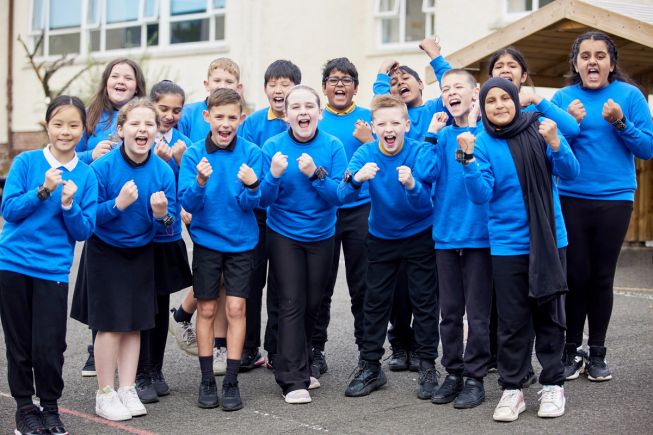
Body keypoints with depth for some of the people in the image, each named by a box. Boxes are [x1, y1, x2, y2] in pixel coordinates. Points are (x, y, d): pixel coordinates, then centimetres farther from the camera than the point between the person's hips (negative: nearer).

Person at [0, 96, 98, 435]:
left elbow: (84, 231, 0)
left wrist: (69, 204, -17)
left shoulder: (86, 176, 2)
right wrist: (43, 191, -20)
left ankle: (50, 407, 20)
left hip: (54, 270, 0)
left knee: (49, 346, -2)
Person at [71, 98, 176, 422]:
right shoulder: (103, 167, -18)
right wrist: (118, 204, -31)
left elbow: (170, 222, -6)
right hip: (105, 253, -3)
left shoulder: (163, 171, -10)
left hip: (141, 253, 3)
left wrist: (162, 215, -28)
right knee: (110, 324, 0)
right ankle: (105, 394, 13)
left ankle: (127, 389, 22)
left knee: (135, 324, 10)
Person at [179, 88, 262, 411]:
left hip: (241, 241, 0)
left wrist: (252, 185, -31)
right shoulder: (194, 155, -7)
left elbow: (251, 203, -10)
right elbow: (188, 203, -10)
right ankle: (206, 380, 17)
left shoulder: (251, 153, -8)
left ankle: (231, 381, 9)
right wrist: (201, 182, -30)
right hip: (207, 239, 0)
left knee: (236, 308, 0)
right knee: (207, 309, 6)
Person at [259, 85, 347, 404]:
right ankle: (293, 379, -1)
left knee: (313, 303, 11)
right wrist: (274, 176, -29)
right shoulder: (273, 147, -9)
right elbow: (264, 200, -9)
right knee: (292, 304, -6)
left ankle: (301, 365, 30)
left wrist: (316, 174, -30)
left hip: (321, 235, 2)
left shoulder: (333, 147, -8)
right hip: (284, 236, -2)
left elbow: (339, 196, -13)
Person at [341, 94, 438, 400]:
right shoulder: (366, 154, -15)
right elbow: (344, 196, -24)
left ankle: (427, 366, 17)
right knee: (375, 302, 8)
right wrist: (356, 178, -45)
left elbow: (426, 205, -24)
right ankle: (370, 366, 20)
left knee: (424, 302, 4)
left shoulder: (419, 152, -20)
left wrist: (411, 185, -45)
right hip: (381, 237, 2)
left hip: (418, 236, -2)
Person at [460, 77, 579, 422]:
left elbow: (570, 173, -4)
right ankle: (512, 389, 14)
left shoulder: (540, 128, -2)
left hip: (549, 240, 1)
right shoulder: (482, 142, -3)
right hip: (508, 245, -1)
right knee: (512, 320, 4)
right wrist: (469, 158, -25)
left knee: (549, 314, 10)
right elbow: (481, 194, -11)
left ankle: (552, 384, 22)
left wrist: (555, 143, -21)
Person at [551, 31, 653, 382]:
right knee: (575, 275, 3)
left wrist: (620, 123, -16)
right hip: (570, 199, 1)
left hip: (614, 199, 0)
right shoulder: (563, 97, 3)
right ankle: (571, 350, 17)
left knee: (602, 276, 6)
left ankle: (597, 352, 19)